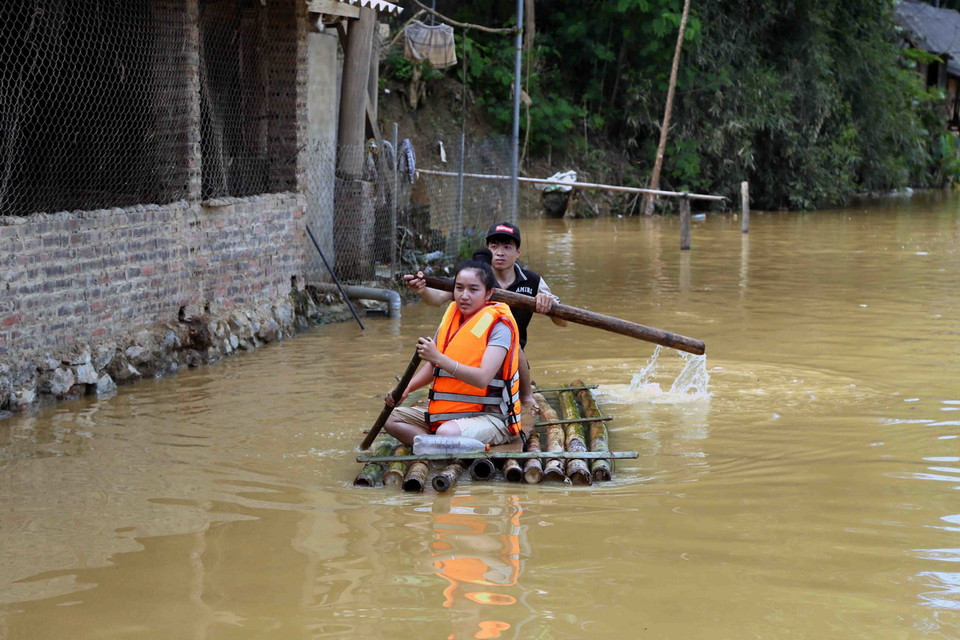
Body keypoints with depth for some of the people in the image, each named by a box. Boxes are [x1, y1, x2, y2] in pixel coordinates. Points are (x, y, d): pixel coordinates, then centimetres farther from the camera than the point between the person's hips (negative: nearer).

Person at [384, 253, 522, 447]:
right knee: (391, 418, -3)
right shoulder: (452, 315, 9)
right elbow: (433, 365, 20)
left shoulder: (499, 325, -13)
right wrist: (405, 389, 3)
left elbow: (483, 378, -26)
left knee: (447, 432, -39)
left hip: (491, 416, -9)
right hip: (447, 412, 9)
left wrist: (439, 358, -31)